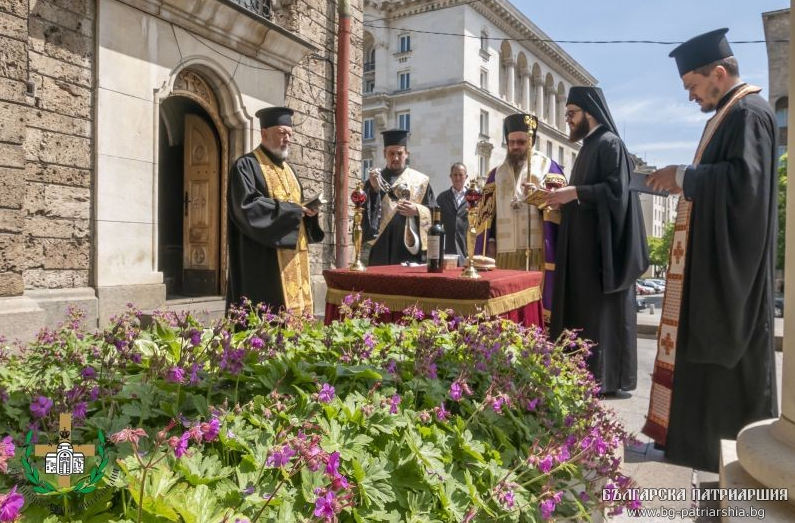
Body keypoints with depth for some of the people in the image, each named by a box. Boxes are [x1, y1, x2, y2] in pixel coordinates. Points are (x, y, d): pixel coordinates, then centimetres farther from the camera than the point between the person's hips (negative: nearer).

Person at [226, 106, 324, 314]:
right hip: (265, 262, -8)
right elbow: (247, 206, -19)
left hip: (294, 259, 8)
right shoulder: (246, 165, -5)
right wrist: (291, 209, -14)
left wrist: (306, 210, 0)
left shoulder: (286, 169, 20)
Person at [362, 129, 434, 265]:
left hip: (411, 248, -1)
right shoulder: (374, 180, 12)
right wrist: (374, 190, -11)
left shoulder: (421, 181, 9)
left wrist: (417, 211, -12)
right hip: (382, 248, 1)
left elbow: (432, 213, 7)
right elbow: (365, 212, 2)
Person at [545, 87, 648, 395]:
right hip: (584, 242, 10)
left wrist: (575, 192, -21)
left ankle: (604, 378, 2)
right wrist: (565, 198, 7)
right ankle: (585, 373, 14)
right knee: (583, 307, 8)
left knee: (601, 309, -6)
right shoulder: (589, 147, 20)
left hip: (601, 241, -9)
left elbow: (617, 189, -19)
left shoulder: (610, 144, -8)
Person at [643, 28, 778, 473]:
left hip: (732, 261, -10)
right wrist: (682, 181, 9)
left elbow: (745, 178, -25)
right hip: (715, 257, 10)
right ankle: (708, 434, 23)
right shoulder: (729, 113, 18)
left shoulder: (749, 112, -12)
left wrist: (684, 177, -16)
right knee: (710, 346, 13)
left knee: (733, 352, -2)